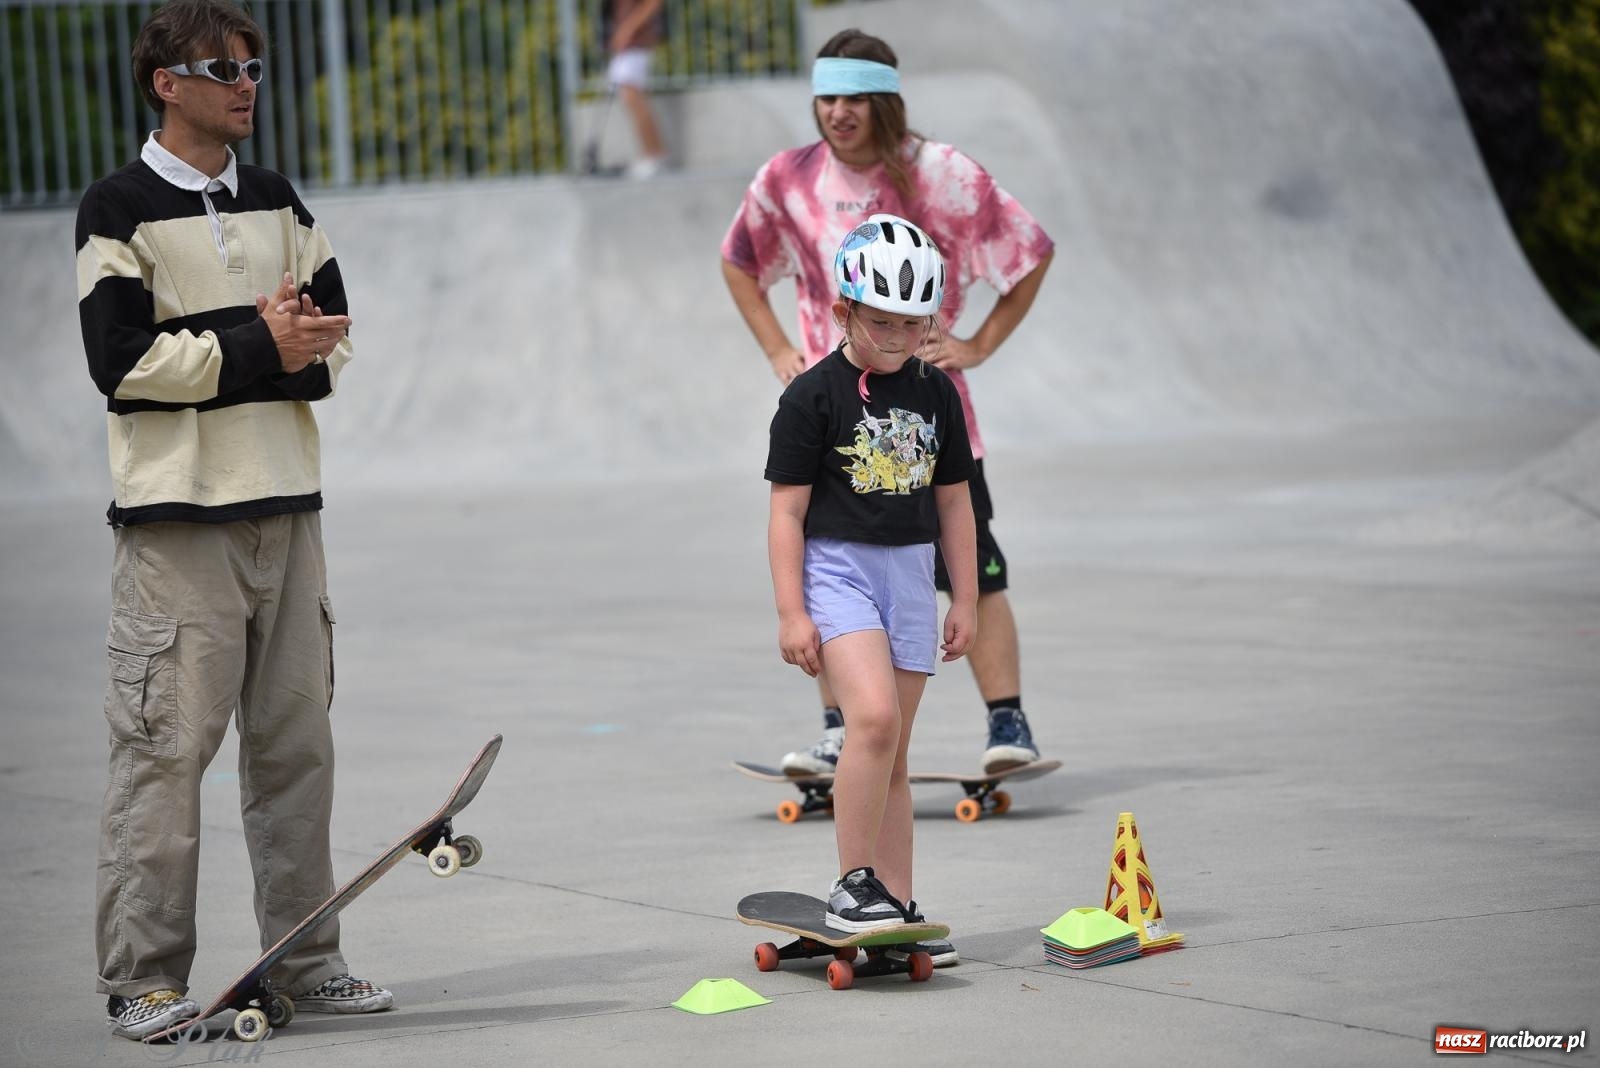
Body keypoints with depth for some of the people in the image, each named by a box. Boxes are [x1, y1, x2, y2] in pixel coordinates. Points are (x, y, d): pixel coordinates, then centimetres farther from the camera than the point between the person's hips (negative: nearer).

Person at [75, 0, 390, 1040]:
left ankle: (306, 958, 17)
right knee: (167, 742, -8)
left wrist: (302, 345, -9)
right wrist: (257, 348, -13)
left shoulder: (278, 203, 15)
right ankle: (144, 981, -5)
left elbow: (335, 335, 13)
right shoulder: (122, 209, -4)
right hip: (177, 511, -6)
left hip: (285, 504, 6)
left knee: (297, 738, 9)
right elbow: (122, 358, -13)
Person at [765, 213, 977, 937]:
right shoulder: (813, 396, -7)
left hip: (909, 572, 5)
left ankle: (896, 907, 13)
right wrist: (791, 611, -11)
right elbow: (787, 508, -7)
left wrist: (965, 600, 13)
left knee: (891, 756, 9)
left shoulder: (935, 394, 8)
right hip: (836, 567, -5)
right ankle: (851, 886, -16)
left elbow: (953, 501, 15)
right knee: (874, 717, -24)